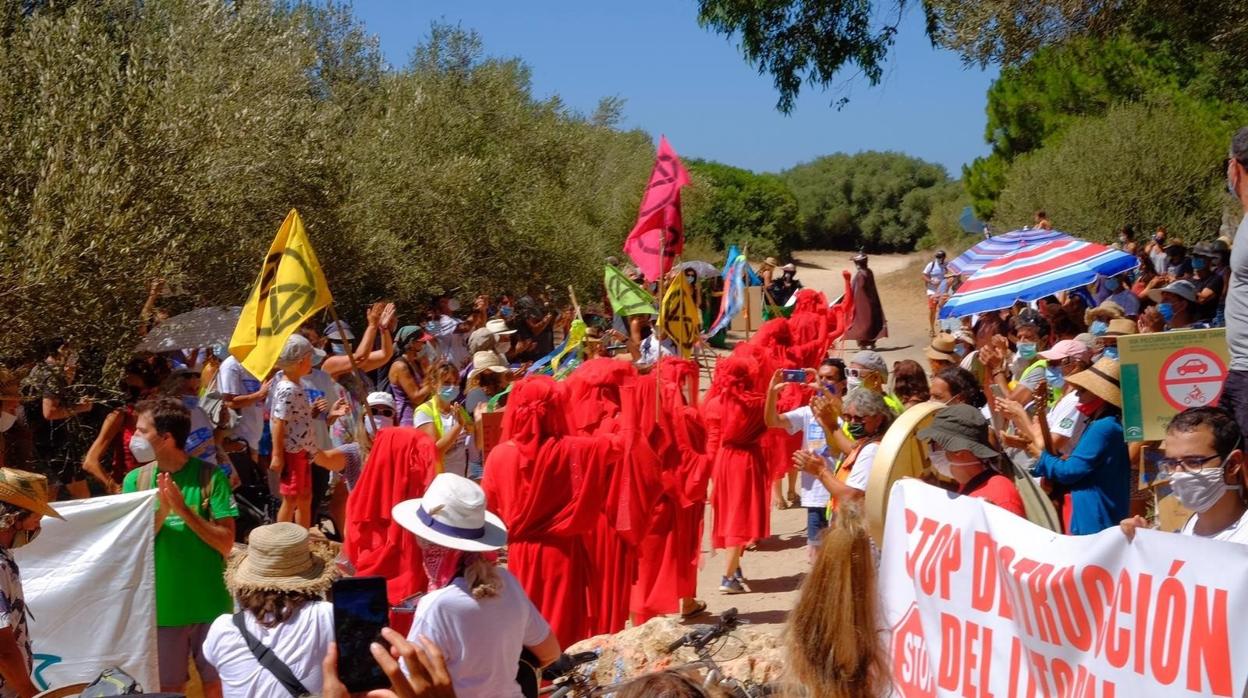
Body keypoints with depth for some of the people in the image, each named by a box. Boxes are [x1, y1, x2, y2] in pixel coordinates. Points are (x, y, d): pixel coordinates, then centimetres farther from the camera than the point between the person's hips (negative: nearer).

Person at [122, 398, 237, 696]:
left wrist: (184, 510, -23)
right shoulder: (136, 480, -1)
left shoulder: (210, 476, -10)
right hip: (162, 606, 2)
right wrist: (161, 512, -22)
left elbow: (226, 543, -12)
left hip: (209, 604, -2)